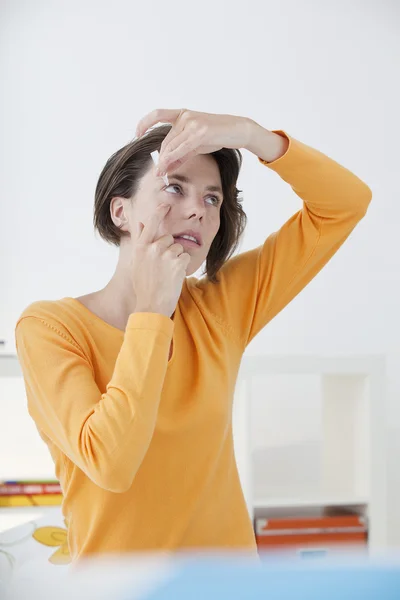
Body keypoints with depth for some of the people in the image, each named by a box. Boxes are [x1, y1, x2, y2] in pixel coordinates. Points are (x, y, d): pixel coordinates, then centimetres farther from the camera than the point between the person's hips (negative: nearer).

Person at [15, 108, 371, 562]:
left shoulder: (219, 309, -2)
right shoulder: (47, 327, -13)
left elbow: (346, 204, -3)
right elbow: (109, 463, -27)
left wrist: (250, 133, -17)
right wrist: (152, 310, -23)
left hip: (228, 562, 4)